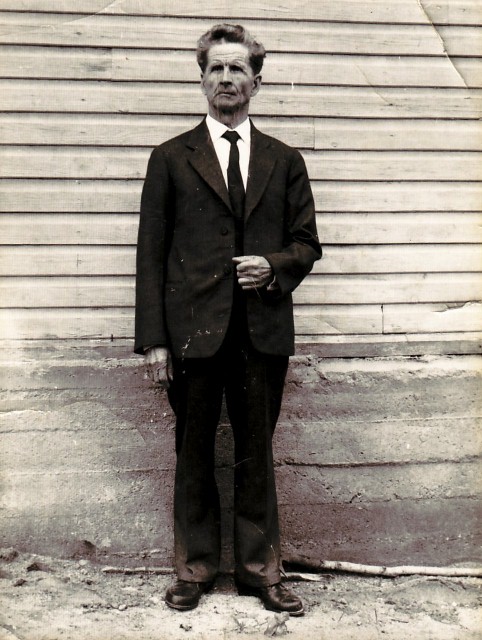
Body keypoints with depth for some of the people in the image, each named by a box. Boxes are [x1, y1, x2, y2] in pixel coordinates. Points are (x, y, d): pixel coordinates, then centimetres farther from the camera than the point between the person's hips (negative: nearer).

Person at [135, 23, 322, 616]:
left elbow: (307, 243, 14)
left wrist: (275, 266, -9)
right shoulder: (171, 158, 7)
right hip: (193, 332, -1)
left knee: (257, 455, 9)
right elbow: (151, 253, 2)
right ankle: (194, 568, 23)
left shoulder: (285, 161, 13)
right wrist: (153, 339, -6)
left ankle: (259, 570, 22)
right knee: (193, 455, 8)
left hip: (264, 331, 1)